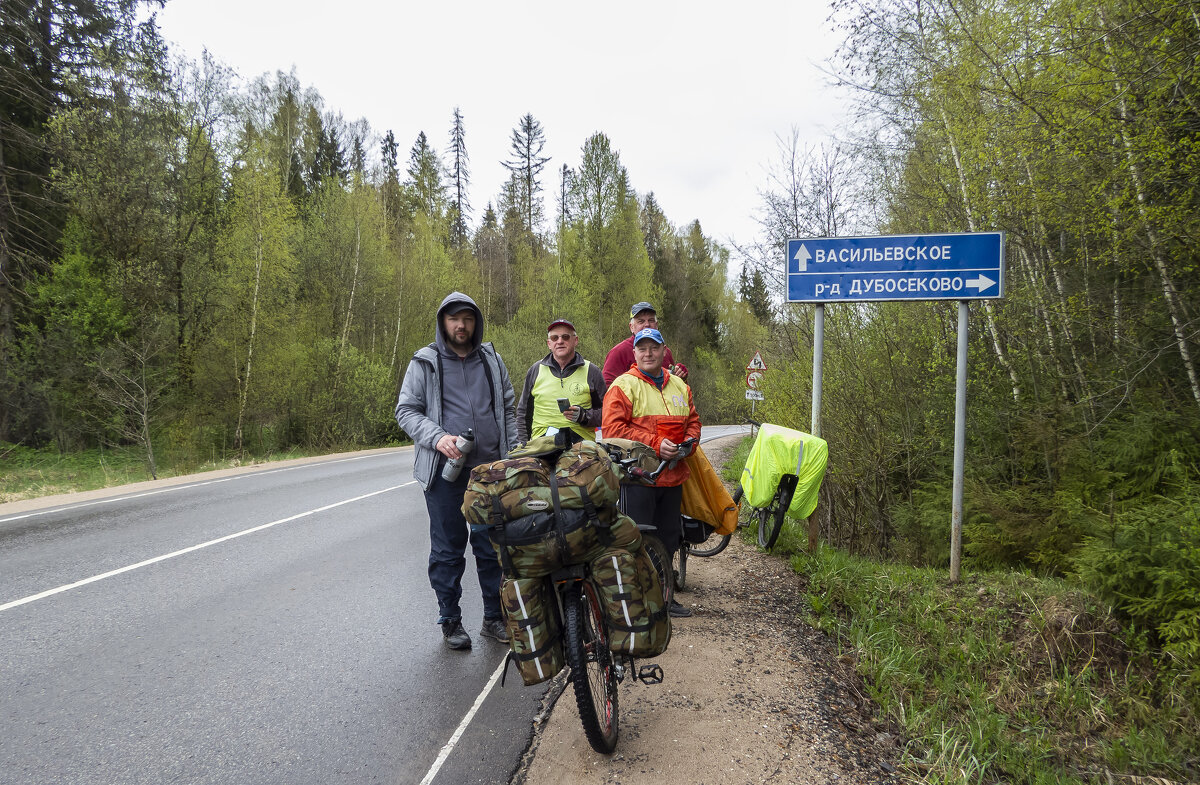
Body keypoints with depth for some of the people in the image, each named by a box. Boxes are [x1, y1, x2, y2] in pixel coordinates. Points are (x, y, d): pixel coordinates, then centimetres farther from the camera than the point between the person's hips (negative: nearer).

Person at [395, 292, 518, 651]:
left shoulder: (491, 360, 12)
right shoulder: (424, 363, 3)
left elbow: (508, 409, 15)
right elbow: (406, 410, 0)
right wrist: (438, 438, -17)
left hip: (490, 470, 3)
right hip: (445, 471, -2)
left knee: (493, 547, 8)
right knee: (448, 550, 4)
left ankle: (494, 617, 21)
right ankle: (450, 621, 19)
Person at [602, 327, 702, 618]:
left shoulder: (679, 386, 14)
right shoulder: (624, 385, -6)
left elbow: (693, 420, 21)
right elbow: (613, 428, -14)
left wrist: (688, 443, -2)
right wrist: (654, 444, -19)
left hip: (672, 476, 7)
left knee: (668, 539, 16)